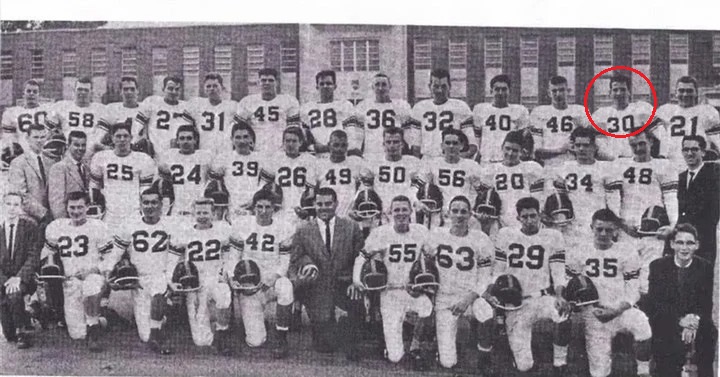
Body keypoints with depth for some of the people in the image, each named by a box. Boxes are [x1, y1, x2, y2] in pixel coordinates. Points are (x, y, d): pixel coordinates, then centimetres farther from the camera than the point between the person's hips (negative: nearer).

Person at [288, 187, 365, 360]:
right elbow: (293, 264, 4)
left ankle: (350, 340, -3)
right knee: (326, 345, -13)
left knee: (360, 300, -33)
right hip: (317, 290, -1)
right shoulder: (303, 231, 2)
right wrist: (296, 280, -17)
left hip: (344, 286, 1)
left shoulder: (351, 227, 3)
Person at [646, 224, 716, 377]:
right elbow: (654, 303, -8)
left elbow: (706, 304, 1)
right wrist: (680, 320, -23)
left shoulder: (705, 267, 2)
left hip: (698, 324, 2)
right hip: (665, 325, -2)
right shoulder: (658, 266, -3)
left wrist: (695, 320, -22)